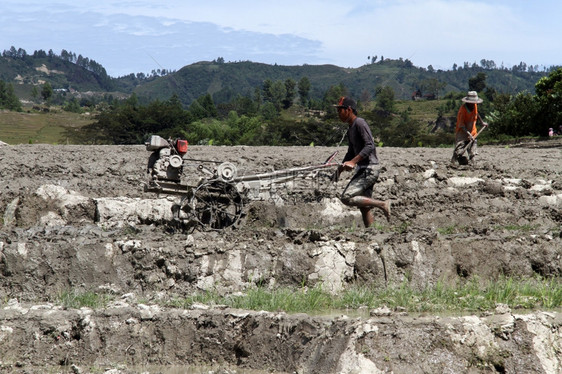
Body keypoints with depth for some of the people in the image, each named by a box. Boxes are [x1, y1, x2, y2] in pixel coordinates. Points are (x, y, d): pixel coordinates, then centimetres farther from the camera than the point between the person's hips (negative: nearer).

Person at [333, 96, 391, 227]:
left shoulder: (360, 123, -11)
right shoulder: (350, 128, 19)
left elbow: (370, 146, -22)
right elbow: (351, 152, 30)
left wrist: (353, 162, -29)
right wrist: (341, 167, 17)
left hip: (369, 169, -10)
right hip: (362, 170, 10)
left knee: (346, 197, -18)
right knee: (364, 207, 8)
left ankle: (382, 205, -12)